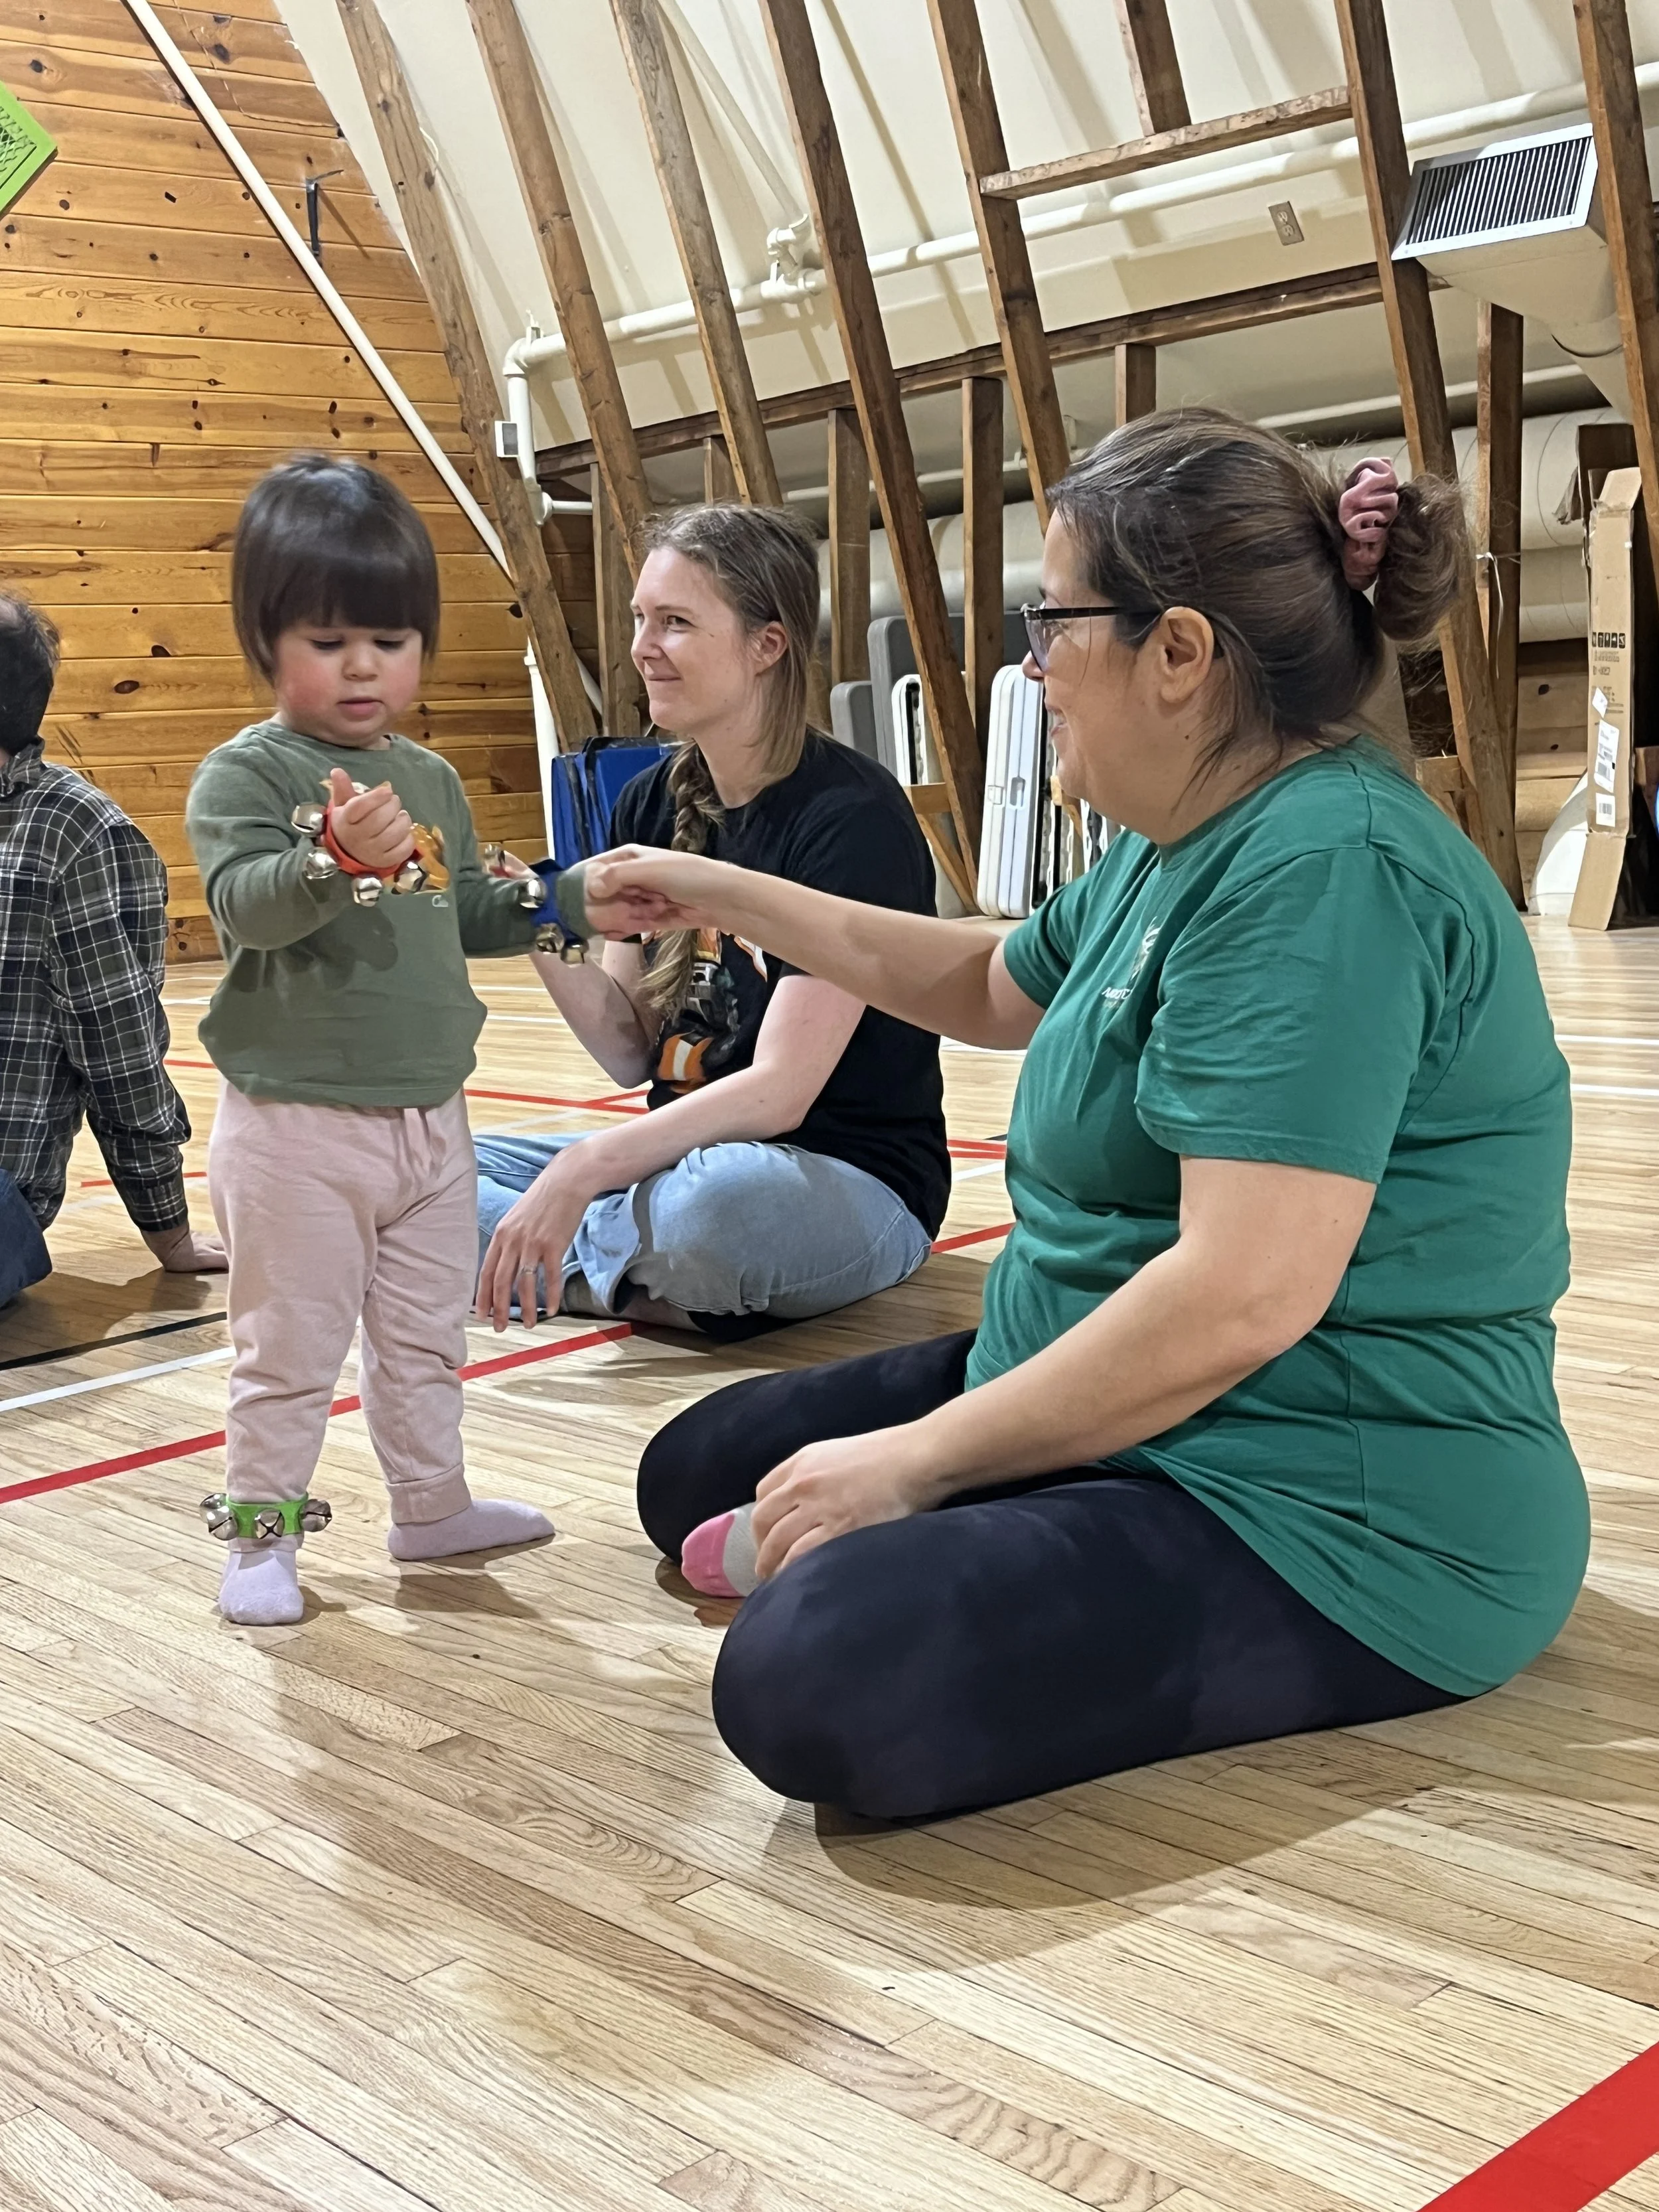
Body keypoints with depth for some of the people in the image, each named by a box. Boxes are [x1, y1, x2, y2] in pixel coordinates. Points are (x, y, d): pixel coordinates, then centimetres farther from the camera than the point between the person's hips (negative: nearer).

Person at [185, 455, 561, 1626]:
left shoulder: (431, 780, 8)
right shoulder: (246, 772, -12)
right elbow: (244, 903, -27)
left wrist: (542, 904, 2)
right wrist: (338, 858, -43)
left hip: (431, 1114, 6)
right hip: (297, 1122, -6)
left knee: (429, 1334, 20)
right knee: (290, 1348, 4)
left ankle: (433, 1501, 36)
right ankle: (261, 1532, 19)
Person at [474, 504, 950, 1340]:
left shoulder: (852, 817, -18)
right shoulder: (652, 803, 4)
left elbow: (779, 1091, -23)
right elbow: (633, 1053, 3)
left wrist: (584, 1168, -29)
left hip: (852, 1185, -6)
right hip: (681, 1155, 6)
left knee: (715, 1199, -39)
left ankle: (570, 1266, -8)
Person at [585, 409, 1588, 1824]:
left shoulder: (1325, 871, -24)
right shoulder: (1186, 848, 9)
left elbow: (1246, 1297, -30)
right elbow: (991, 988, 29)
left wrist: (917, 1460, -21)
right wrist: (724, 898, 28)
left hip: (1329, 1514, -10)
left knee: (813, 1684, -32)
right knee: (695, 1475, 12)